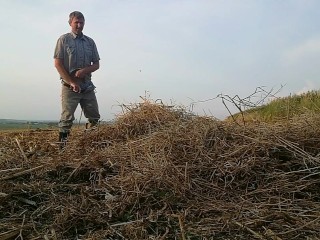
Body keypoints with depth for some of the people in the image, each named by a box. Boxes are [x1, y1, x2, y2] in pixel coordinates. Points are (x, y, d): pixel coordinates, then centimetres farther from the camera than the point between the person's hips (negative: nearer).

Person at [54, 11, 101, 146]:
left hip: (87, 87, 4)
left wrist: (85, 71, -10)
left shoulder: (90, 42, 13)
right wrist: (72, 83, -13)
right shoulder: (64, 39, 2)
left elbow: (96, 64, 12)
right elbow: (57, 64, -5)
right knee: (67, 119, -6)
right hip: (70, 87, -4)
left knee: (94, 118, 5)